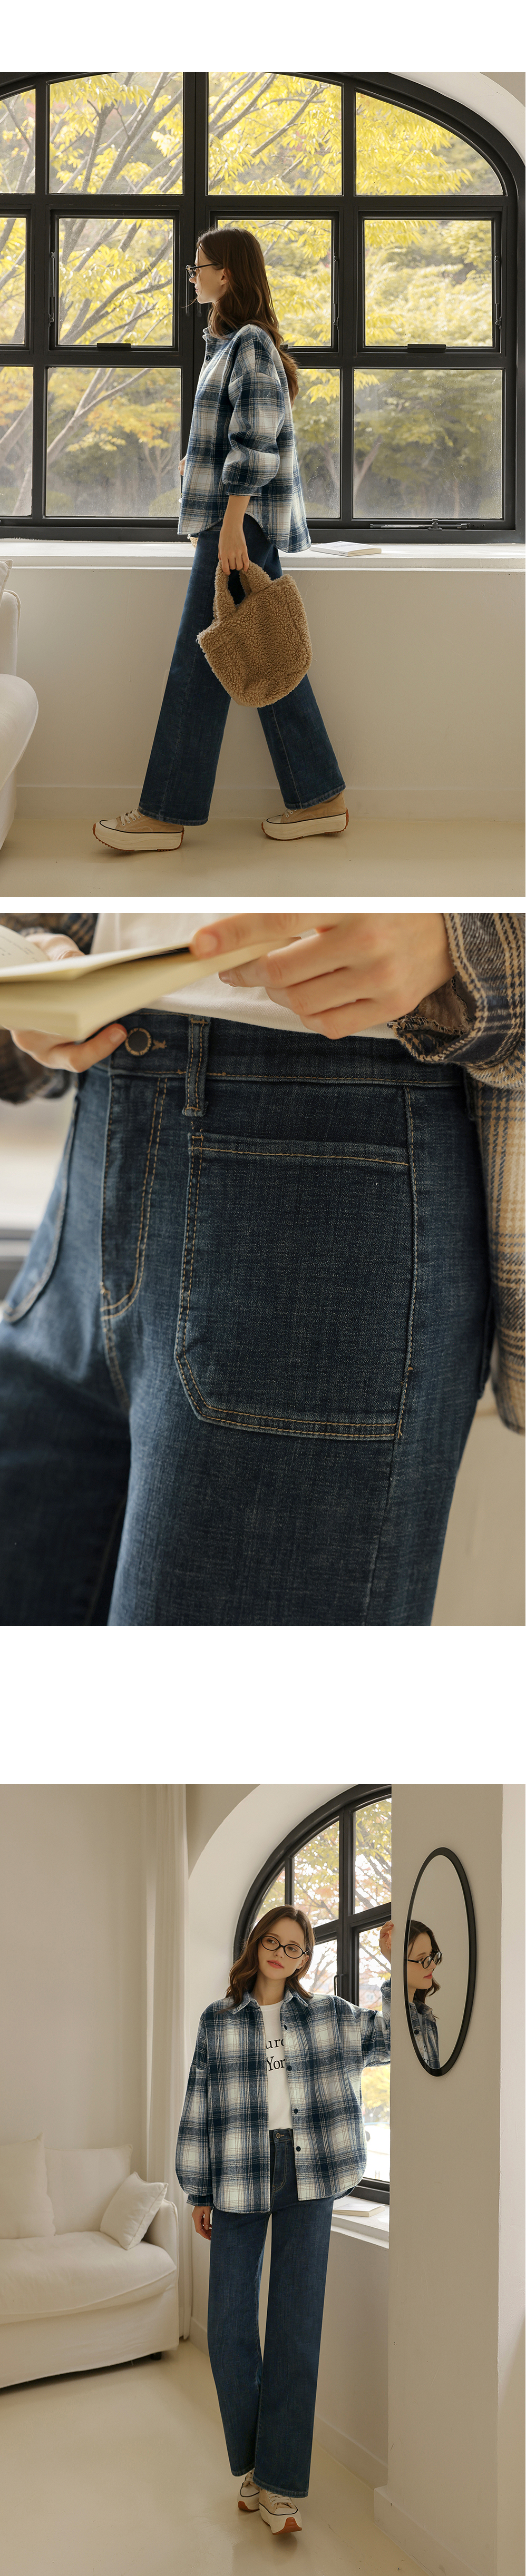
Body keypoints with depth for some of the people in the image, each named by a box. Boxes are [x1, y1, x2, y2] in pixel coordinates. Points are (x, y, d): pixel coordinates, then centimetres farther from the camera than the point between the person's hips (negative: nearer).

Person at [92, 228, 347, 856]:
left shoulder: (249, 345, -12)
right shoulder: (235, 345, 18)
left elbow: (255, 443, -19)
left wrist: (230, 527, -22)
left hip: (241, 520, -10)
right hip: (235, 521, 10)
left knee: (199, 663, -7)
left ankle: (165, 814, -4)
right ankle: (319, 800, 9)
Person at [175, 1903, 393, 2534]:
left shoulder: (328, 2015, 10)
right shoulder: (218, 2022, 9)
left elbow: (388, 2039, 10)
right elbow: (199, 2108, 8)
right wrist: (199, 2193, 6)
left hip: (306, 2178, 0)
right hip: (239, 2179, 0)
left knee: (297, 2323, -3)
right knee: (230, 2325, -1)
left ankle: (281, 2484, 1)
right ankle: (251, 2463, 17)